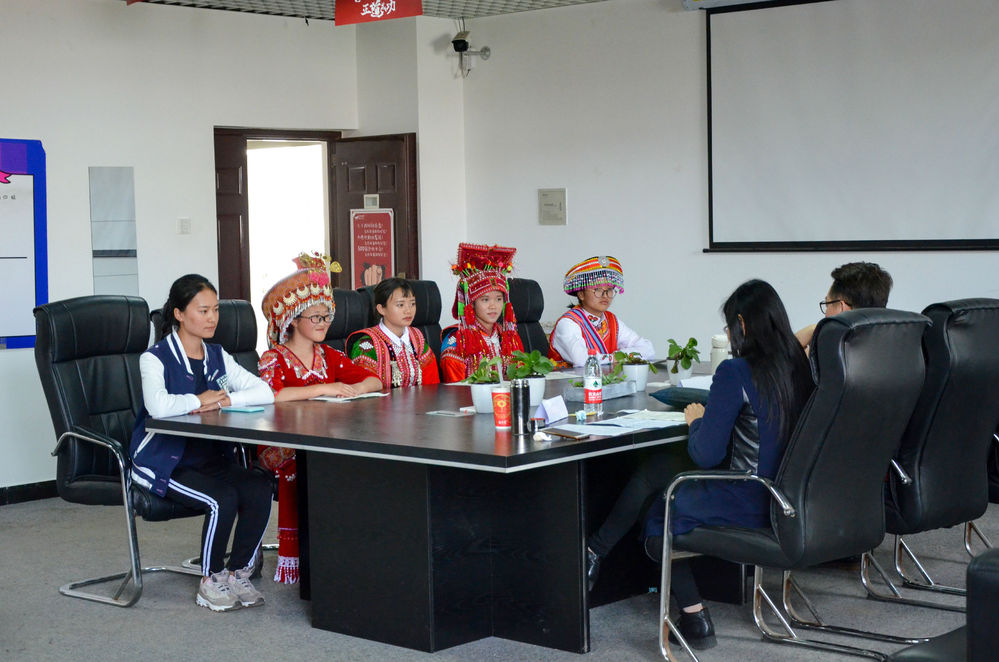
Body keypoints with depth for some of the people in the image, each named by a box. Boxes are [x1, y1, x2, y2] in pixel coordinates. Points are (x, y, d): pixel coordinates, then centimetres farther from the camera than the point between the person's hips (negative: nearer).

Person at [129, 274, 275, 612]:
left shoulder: (217, 357, 11)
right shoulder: (156, 358, -9)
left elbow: (265, 392, 4)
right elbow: (158, 406, -30)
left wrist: (226, 400, -13)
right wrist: (200, 399, -14)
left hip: (212, 457, 6)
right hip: (164, 461, -6)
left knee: (259, 488, -21)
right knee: (222, 498, -29)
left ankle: (238, 574, -4)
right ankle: (211, 581, -7)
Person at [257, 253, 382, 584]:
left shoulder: (330, 357, 16)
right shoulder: (274, 359, -2)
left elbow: (374, 380, 11)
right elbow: (268, 395, -24)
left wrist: (356, 388, -13)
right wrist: (322, 388, -21)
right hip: (280, 448, -4)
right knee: (299, 469, -36)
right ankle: (295, 559, -23)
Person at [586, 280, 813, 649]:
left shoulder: (735, 372, -18)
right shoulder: (799, 366, 3)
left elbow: (706, 455, -15)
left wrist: (696, 420, 4)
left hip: (749, 505, -8)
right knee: (656, 467, 20)